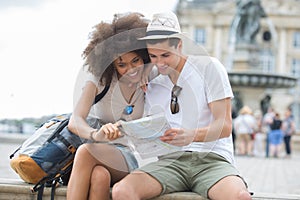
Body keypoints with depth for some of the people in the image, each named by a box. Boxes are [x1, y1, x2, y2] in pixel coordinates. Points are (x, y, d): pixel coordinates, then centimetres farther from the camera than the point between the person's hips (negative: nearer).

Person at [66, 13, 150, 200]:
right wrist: (96, 135, -44)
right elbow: (75, 121, -19)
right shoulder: (99, 78, -6)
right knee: (99, 176, -38)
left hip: (131, 157, 0)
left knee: (85, 152, -33)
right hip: (98, 151, 0)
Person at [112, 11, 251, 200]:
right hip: (170, 160, 3)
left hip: (212, 158, -3)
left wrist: (191, 135, -23)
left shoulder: (209, 67, 4)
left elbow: (225, 126, -4)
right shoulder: (151, 87, 17)